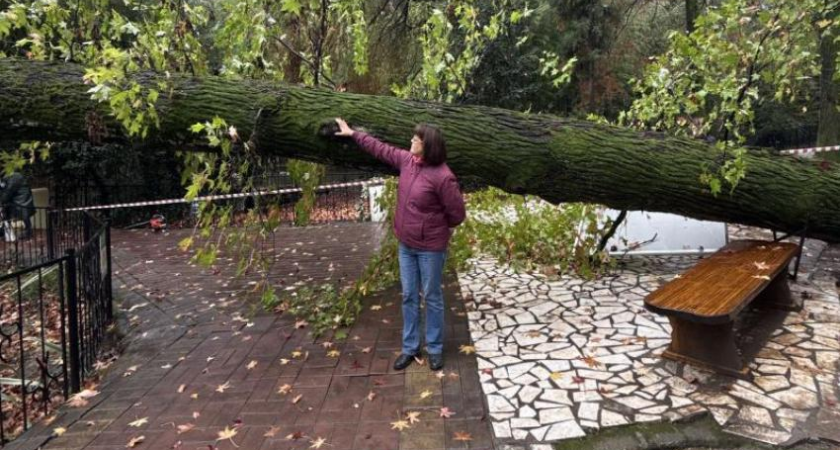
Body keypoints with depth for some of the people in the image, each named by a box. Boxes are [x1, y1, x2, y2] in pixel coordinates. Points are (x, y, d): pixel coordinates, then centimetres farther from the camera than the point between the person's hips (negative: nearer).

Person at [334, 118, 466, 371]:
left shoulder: (443, 177, -23)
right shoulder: (407, 160, -2)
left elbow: (457, 214, -15)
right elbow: (380, 149, 15)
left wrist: (437, 228, 1)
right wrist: (353, 134, 20)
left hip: (430, 247, -7)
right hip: (406, 245, 7)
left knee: (432, 298, 8)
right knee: (409, 297, 14)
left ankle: (435, 349, 24)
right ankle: (410, 347, 27)